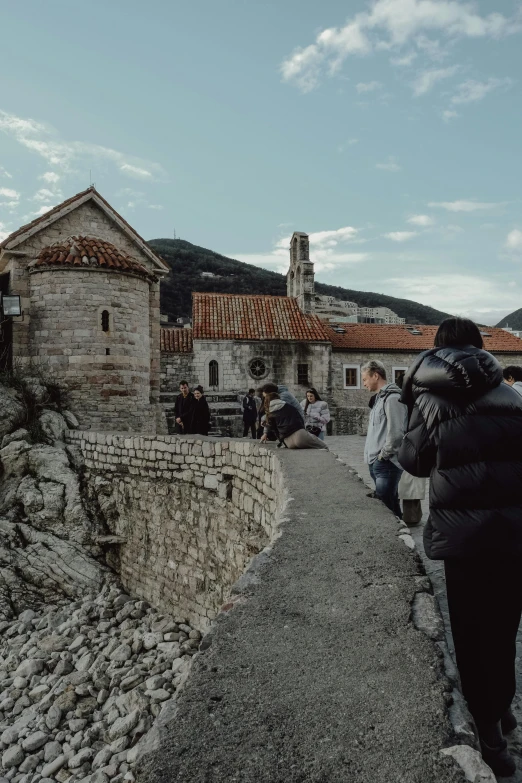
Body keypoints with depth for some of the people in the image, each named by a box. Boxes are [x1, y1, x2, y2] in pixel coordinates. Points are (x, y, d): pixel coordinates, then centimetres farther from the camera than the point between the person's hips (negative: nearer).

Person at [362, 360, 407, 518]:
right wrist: (372, 457, 14)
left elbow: (396, 432, -21)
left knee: (386, 505, -6)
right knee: (389, 502, 15)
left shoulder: (392, 397, -13)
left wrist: (383, 455, -14)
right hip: (376, 463, 9)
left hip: (386, 464, -9)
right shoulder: (379, 397, 16)